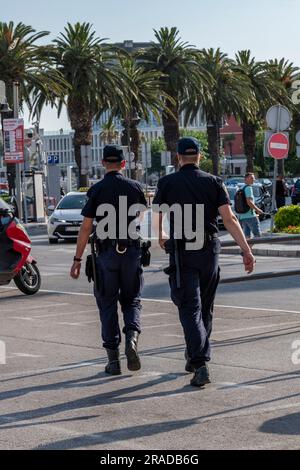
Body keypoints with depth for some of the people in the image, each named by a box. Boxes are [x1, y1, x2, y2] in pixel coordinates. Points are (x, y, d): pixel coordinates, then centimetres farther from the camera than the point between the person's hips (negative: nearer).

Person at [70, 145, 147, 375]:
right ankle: (132, 337, -14)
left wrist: (78, 259, -2)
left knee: (108, 304, 7)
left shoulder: (97, 190, -5)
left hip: (106, 253, -1)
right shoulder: (134, 186, 1)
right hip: (132, 252, 2)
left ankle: (114, 359, 5)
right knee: (132, 300, 14)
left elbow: (86, 228, -6)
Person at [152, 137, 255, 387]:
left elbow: (157, 214, 15)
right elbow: (229, 218, -7)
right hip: (210, 249, 2)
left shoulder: (167, 182, 1)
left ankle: (201, 365, -19)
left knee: (190, 309, -6)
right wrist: (246, 250, -8)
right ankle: (194, 357, 29)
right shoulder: (213, 182, 2)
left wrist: (161, 236, 36)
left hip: (181, 251, -2)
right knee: (205, 308, 17)